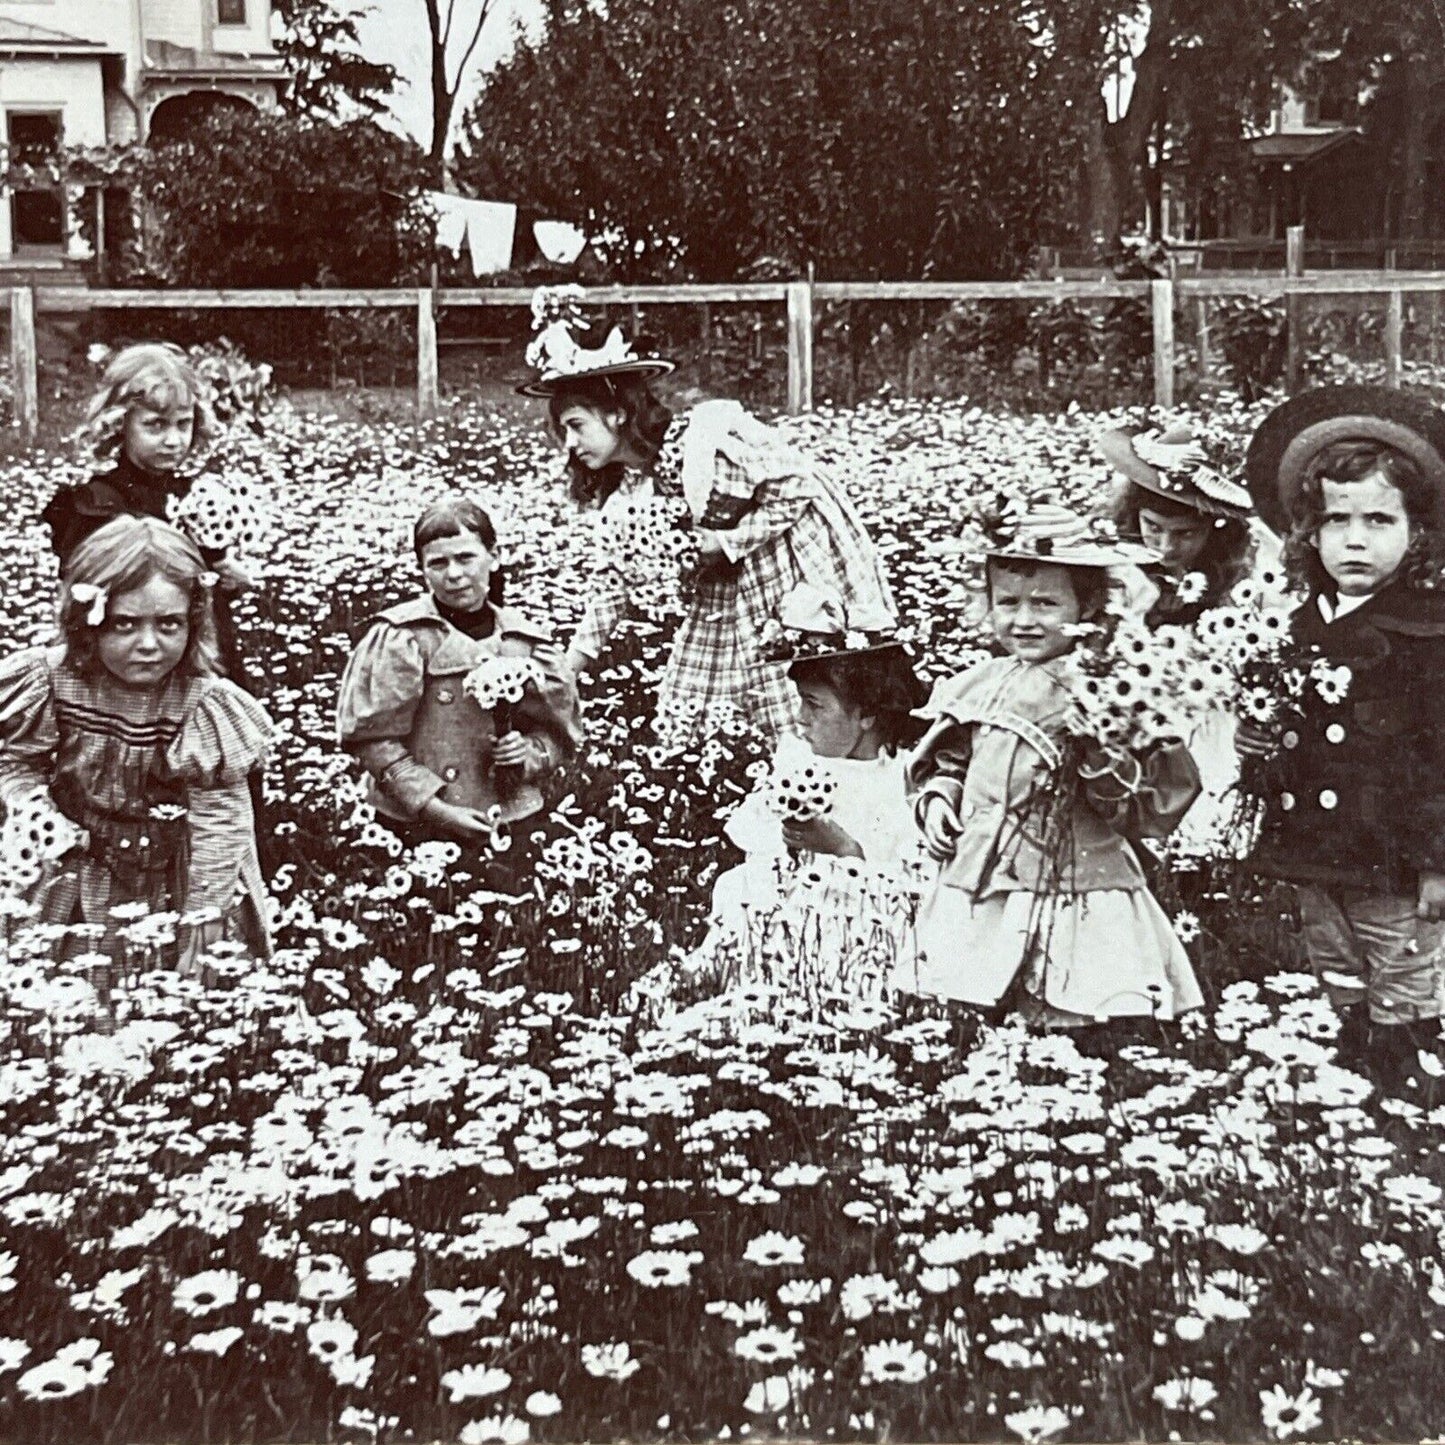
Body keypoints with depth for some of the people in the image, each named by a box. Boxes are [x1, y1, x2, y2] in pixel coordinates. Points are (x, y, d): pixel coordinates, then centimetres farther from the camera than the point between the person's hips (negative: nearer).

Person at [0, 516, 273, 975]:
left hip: (173, 879, -2)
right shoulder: (51, 683, -15)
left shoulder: (206, 704, -22)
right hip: (78, 876, 2)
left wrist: (205, 909, -15)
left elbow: (219, 812, -17)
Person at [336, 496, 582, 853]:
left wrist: (529, 752, -8)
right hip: (421, 832, -3)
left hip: (514, 824, 3)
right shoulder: (401, 637, -5)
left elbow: (560, 733, 14)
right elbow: (374, 738, -9)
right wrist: (435, 807, -15)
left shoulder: (526, 640, 7)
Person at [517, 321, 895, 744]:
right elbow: (615, 580, 6)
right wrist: (567, 669, 0)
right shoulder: (620, 488, -2)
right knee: (677, 725, 4)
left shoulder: (703, 444, -25)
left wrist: (716, 542, -22)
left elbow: (796, 489, -21)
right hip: (724, 592, 7)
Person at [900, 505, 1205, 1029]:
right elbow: (942, 762, 26)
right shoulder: (973, 689, 9)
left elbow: (1157, 809, -5)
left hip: (1084, 904, -3)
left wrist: (1107, 761, -21)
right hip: (977, 894, 3)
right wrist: (936, 798, 6)